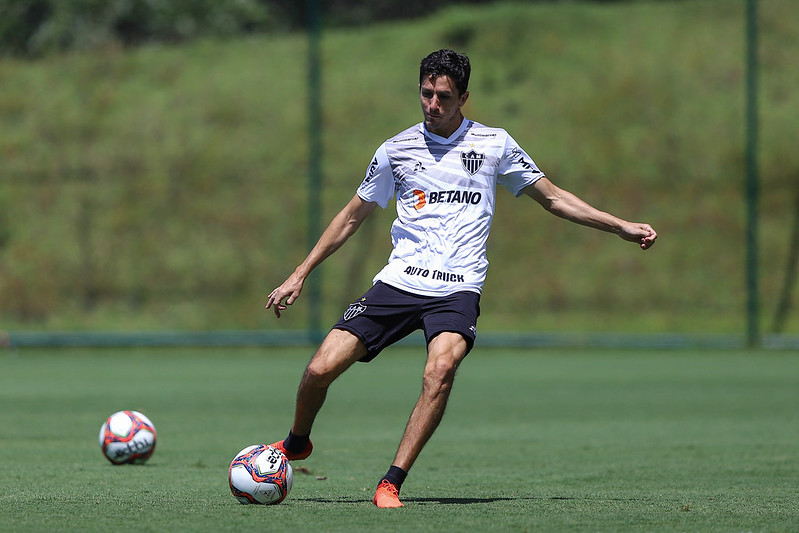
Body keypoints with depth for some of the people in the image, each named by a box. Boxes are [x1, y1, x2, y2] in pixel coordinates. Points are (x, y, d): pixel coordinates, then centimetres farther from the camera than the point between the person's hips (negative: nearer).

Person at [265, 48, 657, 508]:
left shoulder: (494, 144, 6)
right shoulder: (397, 150, 7)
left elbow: (553, 197, 14)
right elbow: (352, 217, 18)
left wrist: (623, 227, 8)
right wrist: (299, 276, 16)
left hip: (458, 288, -1)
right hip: (399, 280, 2)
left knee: (441, 368, -32)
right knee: (321, 369, -11)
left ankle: (391, 485, -26)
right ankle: (297, 443, 22)